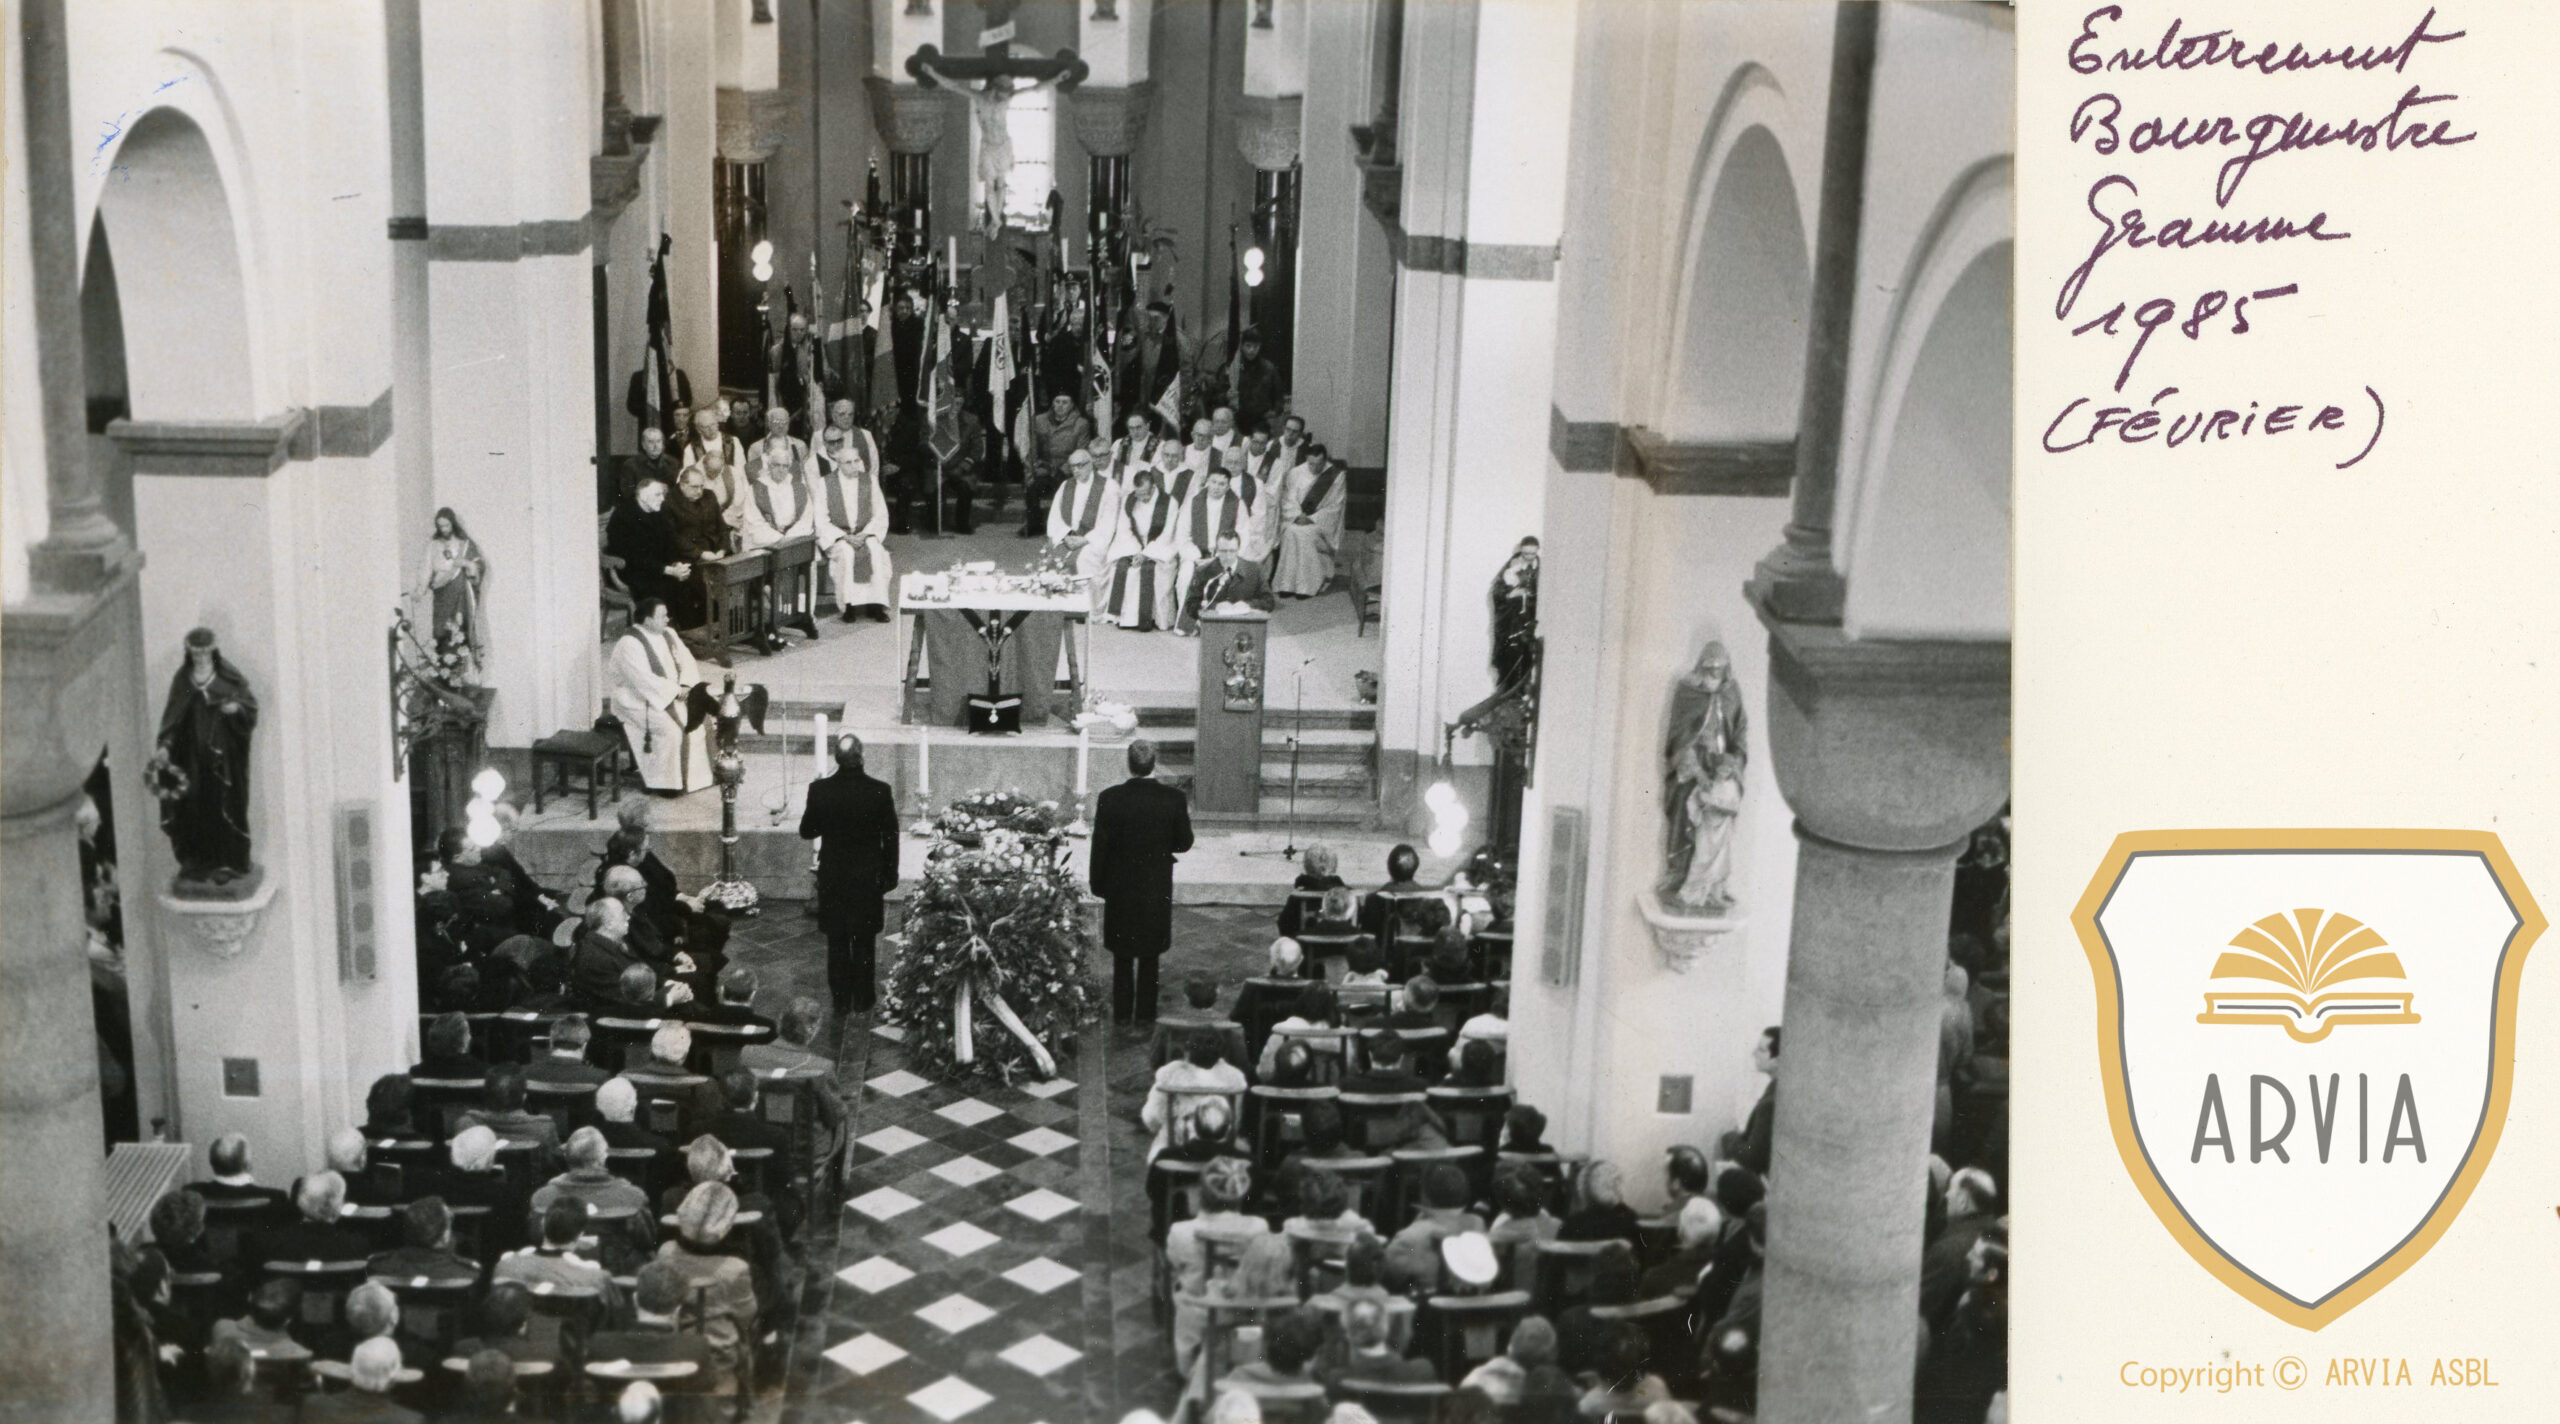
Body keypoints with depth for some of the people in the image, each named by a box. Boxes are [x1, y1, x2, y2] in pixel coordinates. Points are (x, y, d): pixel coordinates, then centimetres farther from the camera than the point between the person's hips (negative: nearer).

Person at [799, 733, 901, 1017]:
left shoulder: (820, 790, -13)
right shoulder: (880, 791, -15)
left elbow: (806, 831, -2)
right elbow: (891, 837, -6)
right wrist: (890, 874, 7)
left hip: (832, 877, 1)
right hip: (868, 877, -1)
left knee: (837, 942, 12)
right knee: (863, 941, 12)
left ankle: (840, 1001, 18)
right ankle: (862, 1000, 20)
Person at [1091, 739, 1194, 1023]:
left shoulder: (1110, 798, -15)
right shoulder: (1174, 799, -13)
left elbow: (1100, 845, -10)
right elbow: (1183, 843, -4)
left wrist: (1098, 884, 2)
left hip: (1120, 887, 0)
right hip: (1157, 890, 0)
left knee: (1122, 956, 14)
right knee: (1150, 956, 13)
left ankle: (1122, 1013, 19)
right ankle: (1145, 1014, 18)